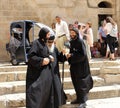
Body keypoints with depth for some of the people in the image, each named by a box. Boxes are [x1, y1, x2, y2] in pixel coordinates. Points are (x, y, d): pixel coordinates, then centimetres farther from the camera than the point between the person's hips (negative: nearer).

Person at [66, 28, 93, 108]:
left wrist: (71, 55, -21)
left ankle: (83, 101, -2)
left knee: (81, 83, -6)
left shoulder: (80, 42, -15)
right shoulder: (72, 42, 8)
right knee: (76, 82, 12)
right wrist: (68, 55, -2)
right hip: (74, 65, 8)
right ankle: (79, 98, 24)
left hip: (81, 66, -8)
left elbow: (83, 54, -20)